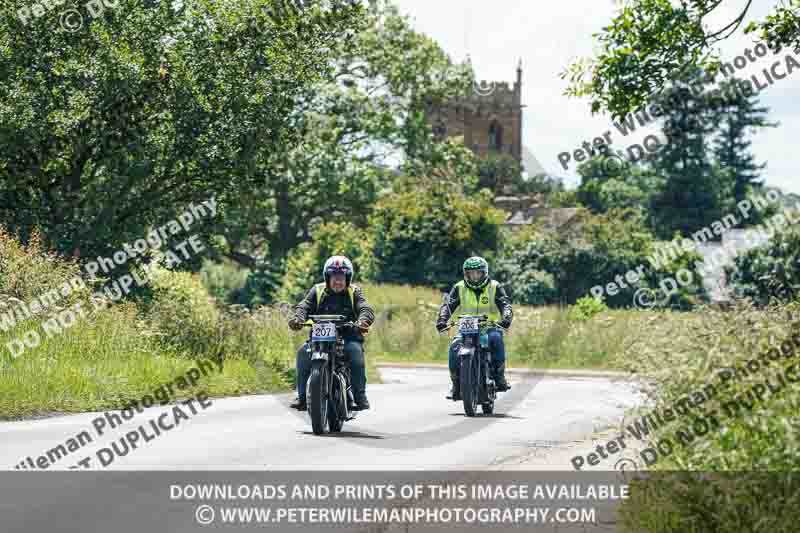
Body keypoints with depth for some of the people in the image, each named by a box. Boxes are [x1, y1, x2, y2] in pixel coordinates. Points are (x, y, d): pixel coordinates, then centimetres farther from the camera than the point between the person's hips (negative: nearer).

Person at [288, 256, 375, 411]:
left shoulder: (354, 292, 8)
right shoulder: (317, 291, 11)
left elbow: (366, 309, -6)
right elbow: (304, 306, -1)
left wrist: (362, 321, -31)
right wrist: (297, 318, -26)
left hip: (348, 336, -1)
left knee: (355, 351, -33)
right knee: (303, 353, -25)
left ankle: (360, 395, -27)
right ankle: (302, 396, -17)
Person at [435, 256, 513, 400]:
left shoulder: (495, 287, 4)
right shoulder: (459, 288, 7)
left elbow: (505, 304, -9)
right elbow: (448, 305, -3)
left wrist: (506, 318, -31)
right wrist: (442, 320, -24)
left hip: (490, 327, -1)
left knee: (496, 338, -35)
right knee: (455, 347, -27)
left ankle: (499, 377, -27)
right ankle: (456, 384, -15)